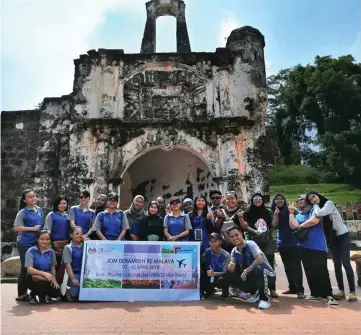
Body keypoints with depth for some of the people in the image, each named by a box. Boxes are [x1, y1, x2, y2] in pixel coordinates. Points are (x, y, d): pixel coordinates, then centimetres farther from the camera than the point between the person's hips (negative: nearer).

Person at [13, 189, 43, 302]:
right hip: (25, 244, -5)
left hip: (37, 243, 6)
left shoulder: (40, 210, 8)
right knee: (25, 268, 2)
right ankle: (21, 294, 15)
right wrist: (32, 228, -17)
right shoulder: (22, 212, -9)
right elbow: (16, 228, -15)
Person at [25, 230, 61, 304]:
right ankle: (33, 295, 1)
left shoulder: (51, 252, 5)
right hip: (33, 279, -4)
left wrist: (54, 279, -11)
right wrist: (44, 273, -27)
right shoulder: (31, 251, -8)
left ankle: (42, 294, 17)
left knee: (56, 293, -20)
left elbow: (53, 267, 8)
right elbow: (29, 269, -15)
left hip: (47, 279, 4)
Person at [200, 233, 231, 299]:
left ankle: (225, 293, 1)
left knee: (222, 280, -37)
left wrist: (214, 273, -37)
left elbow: (226, 272, -22)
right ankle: (209, 290, 13)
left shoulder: (226, 255, -18)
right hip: (209, 278, 5)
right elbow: (200, 262, -3)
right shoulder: (207, 251, -4)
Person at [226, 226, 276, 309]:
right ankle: (255, 293, 11)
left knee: (258, 268, -41)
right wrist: (231, 266, -26)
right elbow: (233, 271, -3)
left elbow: (259, 260, -31)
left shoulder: (250, 244, -17)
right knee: (229, 277, -9)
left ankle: (265, 299, -17)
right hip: (253, 276, 7)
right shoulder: (234, 252, 1)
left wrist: (246, 271, -26)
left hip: (268, 275, -7)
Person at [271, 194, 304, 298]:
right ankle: (292, 288, 22)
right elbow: (274, 225, -6)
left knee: (296, 266, -6)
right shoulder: (273, 212, 7)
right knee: (287, 267, 12)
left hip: (293, 242, -5)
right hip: (281, 243, 5)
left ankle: (300, 290, -3)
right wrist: (276, 214, -15)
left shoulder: (289, 209, -5)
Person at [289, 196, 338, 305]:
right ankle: (316, 293, 19)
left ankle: (328, 295, -3)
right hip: (303, 246, 5)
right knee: (309, 271, 8)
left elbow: (314, 220, -17)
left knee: (321, 271, -9)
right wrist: (291, 213, 1)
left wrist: (300, 226, -4)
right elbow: (293, 226, -1)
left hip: (318, 246, -5)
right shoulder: (298, 215, 17)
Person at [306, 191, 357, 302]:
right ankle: (341, 291, 12)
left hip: (342, 235, -6)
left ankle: (353, 292, -5)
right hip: (332, 238, 7)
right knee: (337, 264, 6)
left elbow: (319, 213, -29)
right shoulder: (317, 209, 7)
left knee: (346, 263, -9)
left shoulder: (328, 203, -12)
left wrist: (316, 206, -13)